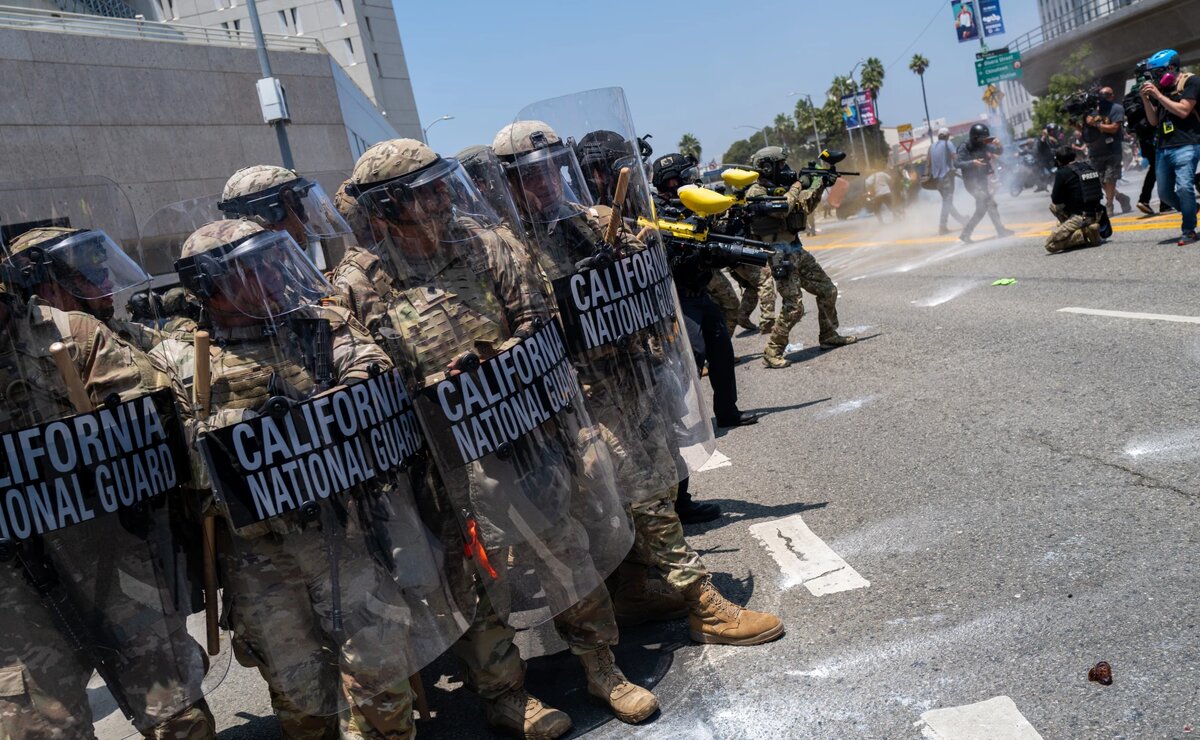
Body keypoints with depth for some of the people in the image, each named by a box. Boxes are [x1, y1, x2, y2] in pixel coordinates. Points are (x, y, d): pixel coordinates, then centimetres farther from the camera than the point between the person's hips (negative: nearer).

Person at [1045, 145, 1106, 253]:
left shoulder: (1062, 173, -11)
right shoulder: (1090, 166, 10)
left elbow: (1056, 200, -4)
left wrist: (1052, 194, 19)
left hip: (1081, 218, -8)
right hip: (1097, 215, 8)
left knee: (1050, 245, -8)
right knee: (1053, 206, 24)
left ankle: (1084, 234, -16)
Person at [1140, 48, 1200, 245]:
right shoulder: (1159, 89, 15)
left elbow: (1183, 111, -13)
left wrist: (1158, 95, -11)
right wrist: (1146, 100, 1)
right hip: (1164, 148, 7)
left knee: (1184, 188, -18)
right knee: (1165, 193, 7)